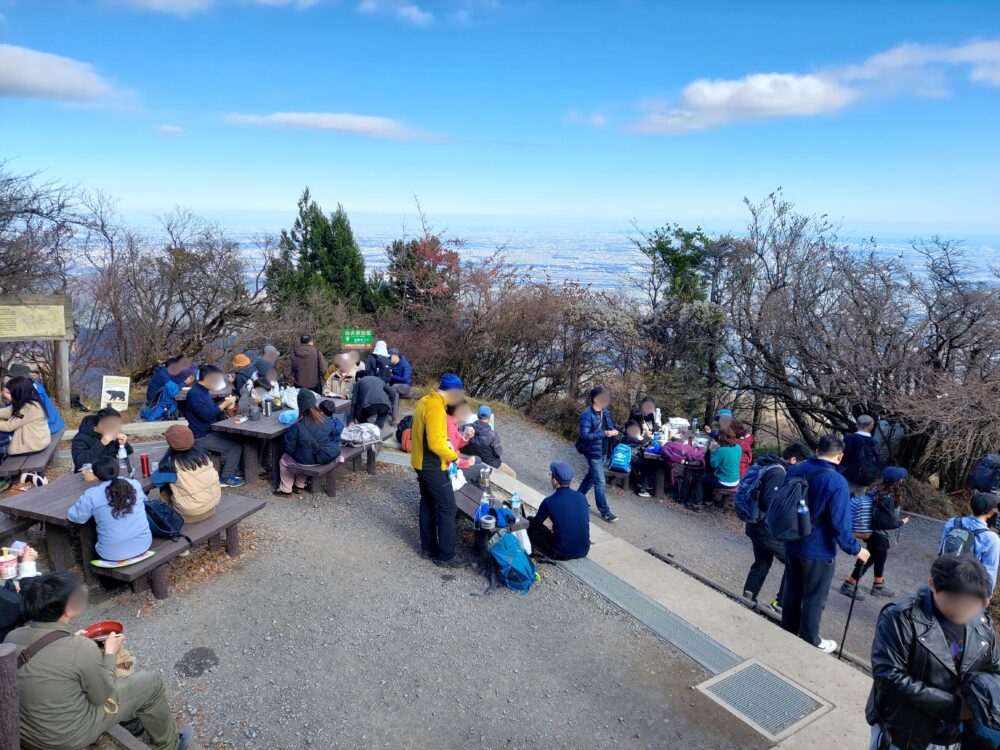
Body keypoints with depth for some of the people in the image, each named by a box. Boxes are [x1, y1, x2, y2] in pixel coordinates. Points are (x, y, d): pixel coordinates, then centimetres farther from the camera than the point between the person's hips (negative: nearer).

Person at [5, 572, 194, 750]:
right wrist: (110, 653, -2)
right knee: (151, 682, 8)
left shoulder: (12, 637, -12)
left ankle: (125, 718, 43)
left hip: (23, 733, 7)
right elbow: (102, 696, -14)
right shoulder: (80, 648, -31)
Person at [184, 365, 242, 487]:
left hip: (210, 432, 10)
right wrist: (224, 404, -21)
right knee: (236, 446, -14)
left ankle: (234, 471, 17)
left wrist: (225, 404, 4)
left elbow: (211, 410, 21)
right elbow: (207, 414, -30)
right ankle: (227, 479, -4)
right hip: (201, 438, -10)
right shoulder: (194, 394, -20)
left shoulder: (204, 391, 12)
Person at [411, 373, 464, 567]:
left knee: (428, 504, 18)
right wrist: (453, 455, -14)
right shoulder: (436, 407, -25)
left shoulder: (425, 400, 6)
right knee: (448, 508, 0)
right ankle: (445, 556, 8)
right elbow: (435, 444, -28)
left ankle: (428, 548, 28)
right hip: (433, 467, -10)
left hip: (421, 463, 10)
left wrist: (445, 440, 8)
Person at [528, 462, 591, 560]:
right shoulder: (582, 498, -3)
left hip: (562, 554, -5)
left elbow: (536, 523, 2)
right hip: (584, 551, 5)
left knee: (530, 522, 11)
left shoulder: (549, 502, -15)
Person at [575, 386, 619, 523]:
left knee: (591, 476, 23)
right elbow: (584, 435, -25)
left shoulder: (604, 411, 4)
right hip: (593, 452, -8)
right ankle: (605, 512, 7)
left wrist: (613, 431, -7)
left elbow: (609, 424, 17)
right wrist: (604, 434, -31)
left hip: (603, 451, 8)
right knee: (600, 482, -3)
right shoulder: (587, 415, -21)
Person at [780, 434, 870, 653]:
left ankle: (788, 632, 40)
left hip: (791, 544, 6)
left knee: (792, 590, 24)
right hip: (818, 551, -6)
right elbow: (840, 523, -23)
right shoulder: (837, 482, -23)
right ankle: (809, 642, 29)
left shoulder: (795, 470, -3)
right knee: (814, 599, 13)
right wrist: (855, 549, -8)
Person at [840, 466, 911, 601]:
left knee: (881, 557, 23)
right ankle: (849, 586, 14)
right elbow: (887, 522, -24)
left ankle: (878, 586, 40)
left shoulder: (880, 490, -1)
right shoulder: (888, 498, -27)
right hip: (877, 534, -9)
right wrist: (901, 522, -9)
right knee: (868, 560, 4)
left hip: (873, 531, 9)